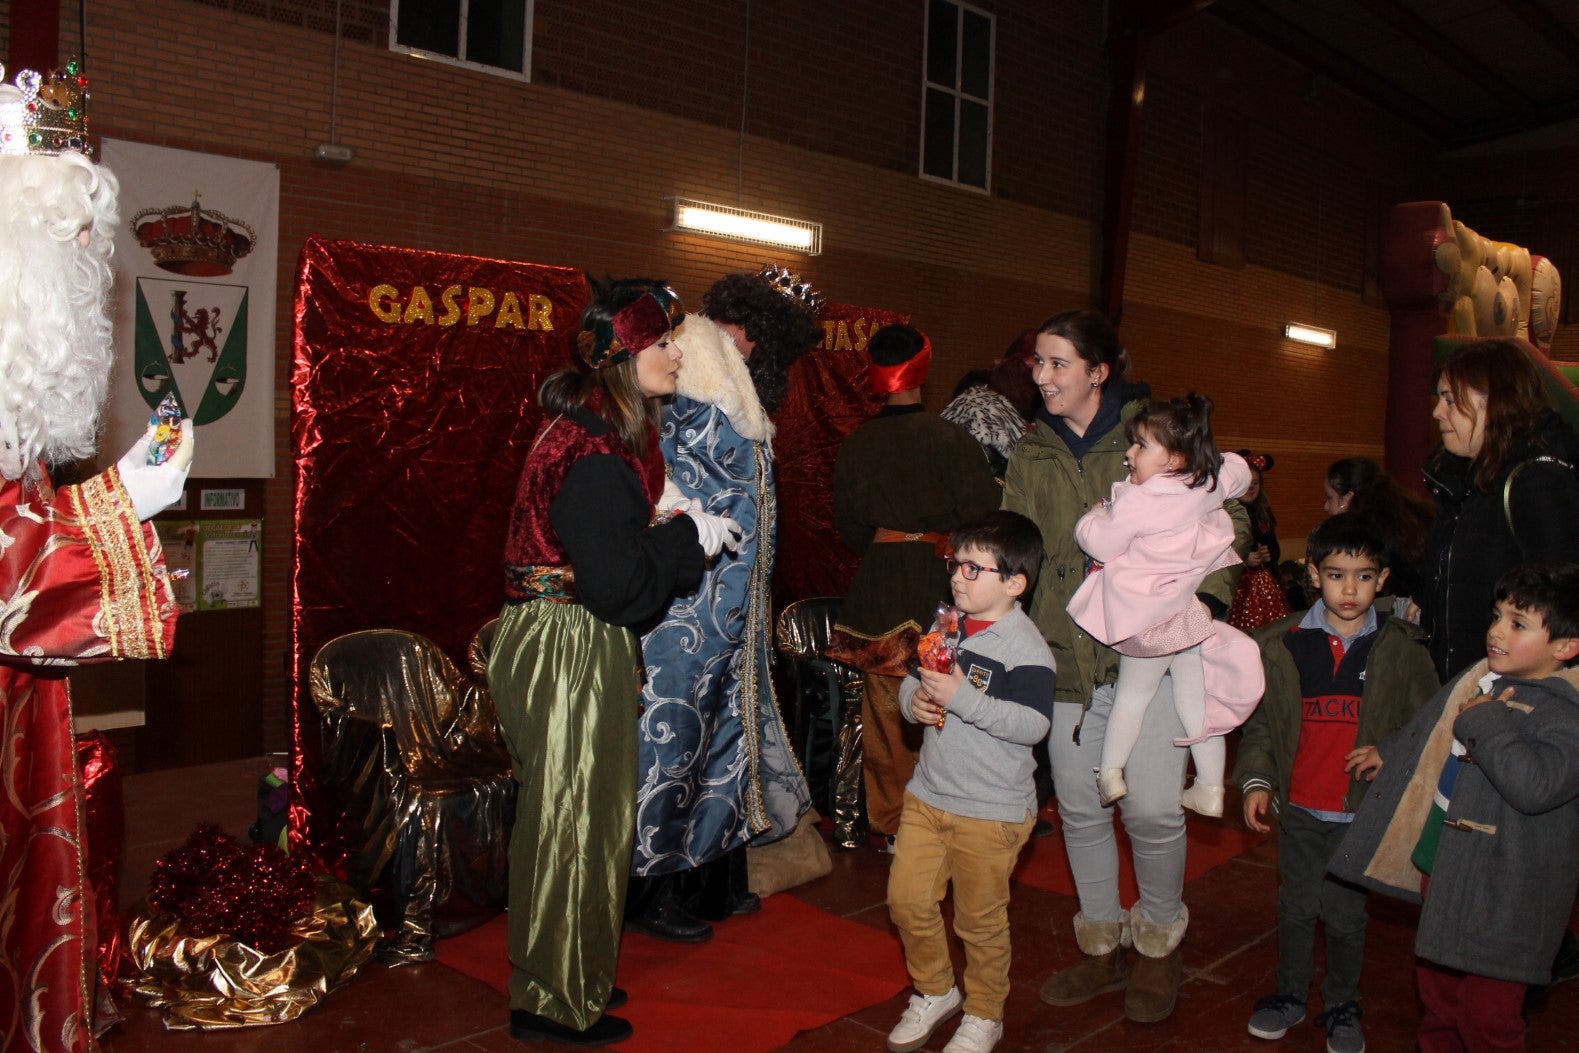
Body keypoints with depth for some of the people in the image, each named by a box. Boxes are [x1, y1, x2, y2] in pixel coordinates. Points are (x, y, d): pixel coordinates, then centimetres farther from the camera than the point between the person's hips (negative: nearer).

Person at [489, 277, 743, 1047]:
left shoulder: (582, 431, 10)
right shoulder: (597, 456, -22)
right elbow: (618, 586, -23)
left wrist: (672, 530, 5)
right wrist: (687, 535, -12)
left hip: (567, 648, 10)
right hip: (570, 656, -10)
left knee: (568, 817, 20)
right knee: (571, 820, 4)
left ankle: (566, 978, 38)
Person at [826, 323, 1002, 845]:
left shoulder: (853, 447, 0)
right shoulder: (950, 439, -12)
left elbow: (849, 529, 9)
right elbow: (984, 518, -9)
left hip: (876, 590, 4)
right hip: (937, 587, -4)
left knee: (885, 715, 13)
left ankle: (889, 821, 25)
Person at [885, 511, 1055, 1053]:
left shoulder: (1026, 647, -16)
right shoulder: (945, 628, 5)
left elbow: (1033, 724, -25)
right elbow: (911, 683, 14)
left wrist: (962, 697, -30)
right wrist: (915, 699, -9)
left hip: (991, 810, -6)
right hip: (927, 793, 7)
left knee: (980, 919, 9)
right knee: (907, 900, 11)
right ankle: (935, 991, 36)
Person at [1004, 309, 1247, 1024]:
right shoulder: (1031, 456, 10)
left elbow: (1227, 522, 0)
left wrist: (1205, 597, -13)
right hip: (1066, 655, 4)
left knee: (1152, 809, -8)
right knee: (1080, 810, 11)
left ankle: (1158, 944, 20)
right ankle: (1102, 946, 32)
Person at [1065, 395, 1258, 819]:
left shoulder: (1136, 502, -25)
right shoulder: (1212, 484, -6)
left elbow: (1101, 543, -15)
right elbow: (1238, 469, 16)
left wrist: (1094, 515, 4)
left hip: (1151, 621, -6)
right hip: (1197, 615, 6)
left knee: (1132, 697, 13)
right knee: (1196, 700, 14)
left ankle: (1110, 774, 18)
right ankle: (1210, 788, 21)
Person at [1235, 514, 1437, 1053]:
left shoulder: (1403, 649, -5)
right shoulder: (1282, 645, -3)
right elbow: (1260, 722, 4)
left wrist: (1392, 757, -13)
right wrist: (1256, 780, -5)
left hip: (1363, 811, -1)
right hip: (1298, 809, 1)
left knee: (1347, 914, 11)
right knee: (1295, 907, 15)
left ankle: (1341, 1005, 34)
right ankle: (1289, 994, 36)